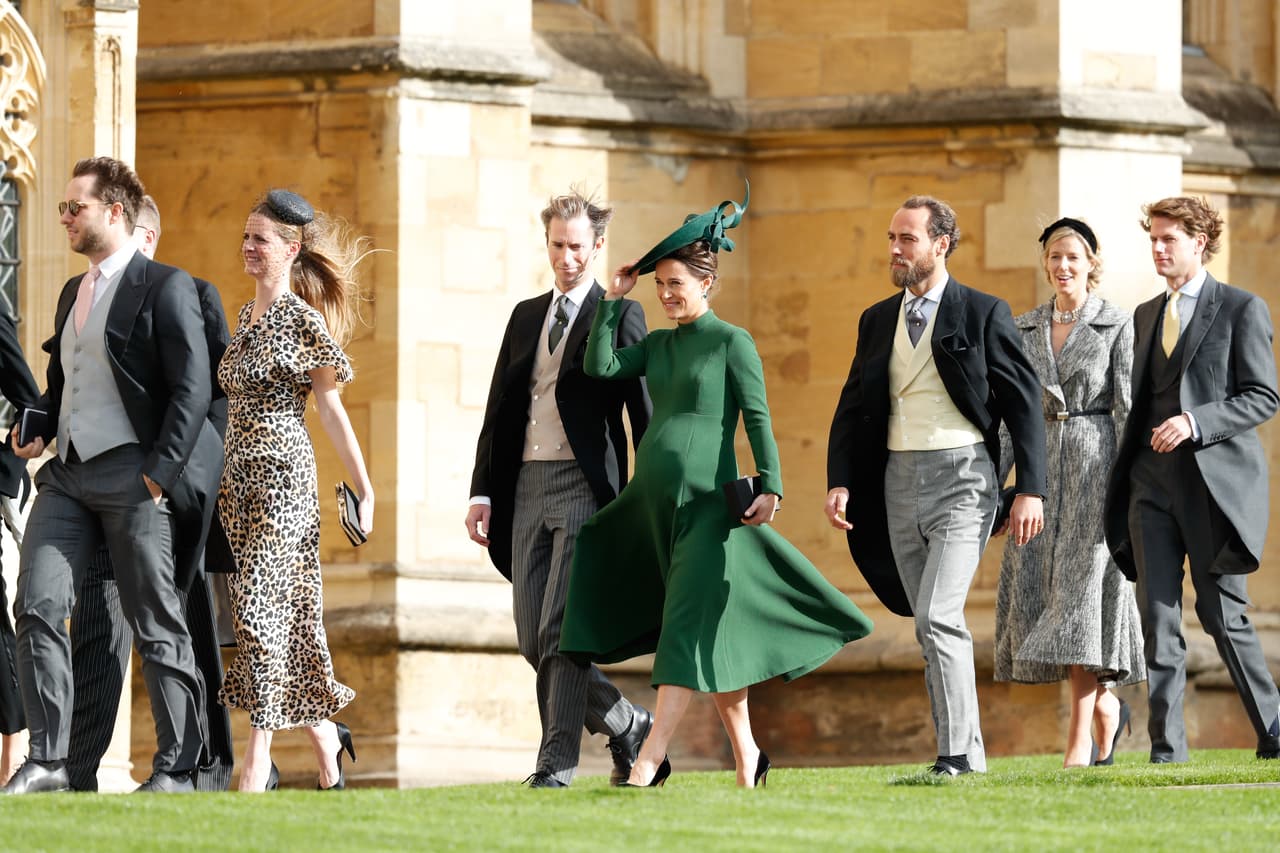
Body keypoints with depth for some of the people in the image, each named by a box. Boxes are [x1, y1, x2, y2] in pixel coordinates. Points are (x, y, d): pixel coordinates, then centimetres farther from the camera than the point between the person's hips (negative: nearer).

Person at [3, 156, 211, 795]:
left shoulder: (164, 287, -5)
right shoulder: (73, 293, 19)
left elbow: (192, 388, -11)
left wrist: (160, 474, -17)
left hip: (132, 476, -7)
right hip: (68, 475, 7)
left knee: (156, 624, -1)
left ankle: (176, 767, 6)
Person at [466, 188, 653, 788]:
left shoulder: (619, 316, 0)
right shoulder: (526, 317, 17)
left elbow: (643, 410, -4)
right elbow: (500, 411, 17)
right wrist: (482, 492, 9)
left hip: (586, 485, -6)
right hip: (527, 486, 6)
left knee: (561, 631, -13)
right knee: (533, 638, 5)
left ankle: (558, 760, -9)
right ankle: (626, 726, 21)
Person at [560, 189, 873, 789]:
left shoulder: (732, 343, -2)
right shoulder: (660, 345, 15)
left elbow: (757, 418, -7)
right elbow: (600, 366, 5)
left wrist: (770, 486, -16)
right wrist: (615, 299, 5)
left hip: (706, 501, -6)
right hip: (654, 497, 6)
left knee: (689, 627, -11)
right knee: (713, 634, 9)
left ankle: (650, 760, -18)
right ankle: (745, 752, 16)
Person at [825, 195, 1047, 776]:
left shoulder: (983, 314, -2)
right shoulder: (877, 321, 13)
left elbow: (1024, 403, -3)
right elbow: (853, 408, 15)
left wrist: (1030, 489, -10)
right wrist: (839, 482, 1)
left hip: (961, 476, -6)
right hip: (899, 482, 6)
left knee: (936, 617, -18)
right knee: (935, 626, 8)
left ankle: (957, 755, -15)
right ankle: (968, 756, 14)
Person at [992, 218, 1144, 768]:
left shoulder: (1117, 326, -2)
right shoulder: (1024, 330, 11)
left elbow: (1128, 409, -6)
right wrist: (991, 483, 5)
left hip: (1096, 464, -5)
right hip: (1043, 468, 5)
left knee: (1083, 592, -11)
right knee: (1040, 593, 0)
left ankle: (1080, 742, -10)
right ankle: (1104, 703, 21)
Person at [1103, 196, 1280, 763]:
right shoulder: (1147, 316, 17)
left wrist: (1196, 421, -19)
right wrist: (1124, 477, 16)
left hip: (1215, 479, -5)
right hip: (1154, 482, 5)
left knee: (1223, 615, -2)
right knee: (1158, 615, -3)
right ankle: (1167, 748, -3)